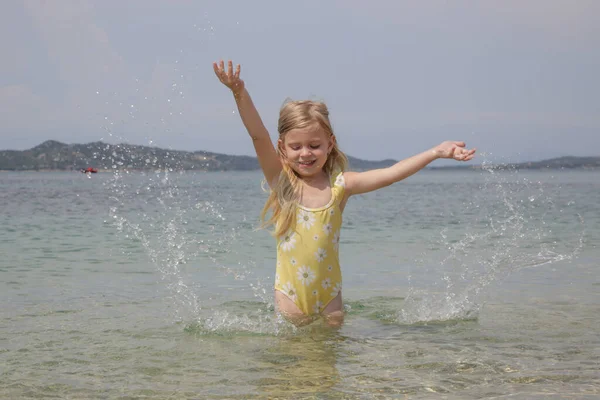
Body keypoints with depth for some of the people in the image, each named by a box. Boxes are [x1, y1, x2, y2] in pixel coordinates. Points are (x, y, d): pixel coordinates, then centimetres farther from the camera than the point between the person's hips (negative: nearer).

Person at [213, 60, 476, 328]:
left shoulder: (339, 185, -4)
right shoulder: (280, 181, -6)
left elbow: (390, 175, -8)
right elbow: (259, 136, -18)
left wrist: (435, 152, -15)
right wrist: (240, 92, -31)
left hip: (328, 293, 1)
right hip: (290, 293, -1)